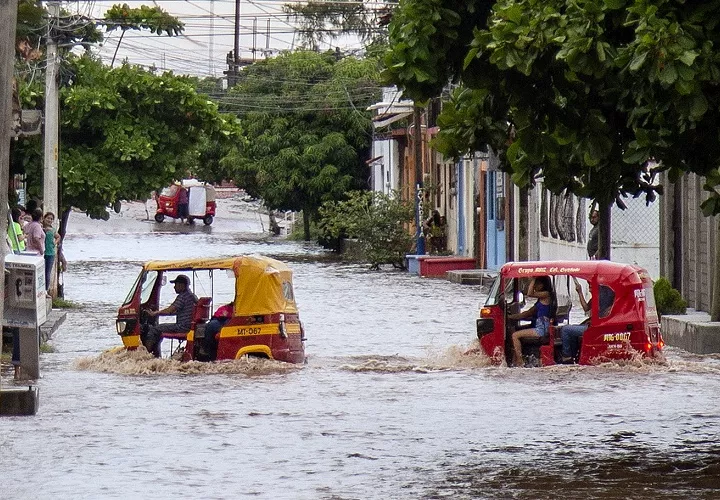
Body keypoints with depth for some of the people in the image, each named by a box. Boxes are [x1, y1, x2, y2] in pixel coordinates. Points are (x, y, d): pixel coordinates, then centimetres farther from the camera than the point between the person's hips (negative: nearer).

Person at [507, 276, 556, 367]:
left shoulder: (546, 294, -9)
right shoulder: (541, 298, 20)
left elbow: (530, 294, -22)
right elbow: (529, 313, 20)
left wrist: (533, 279, -12)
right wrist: (511, 317, 13)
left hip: (542, 328, -10)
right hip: (539, 327, 10)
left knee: (515, 335, -14)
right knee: (515, 335, 13)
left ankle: (519, 362, -16)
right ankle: (514, 362, 3)